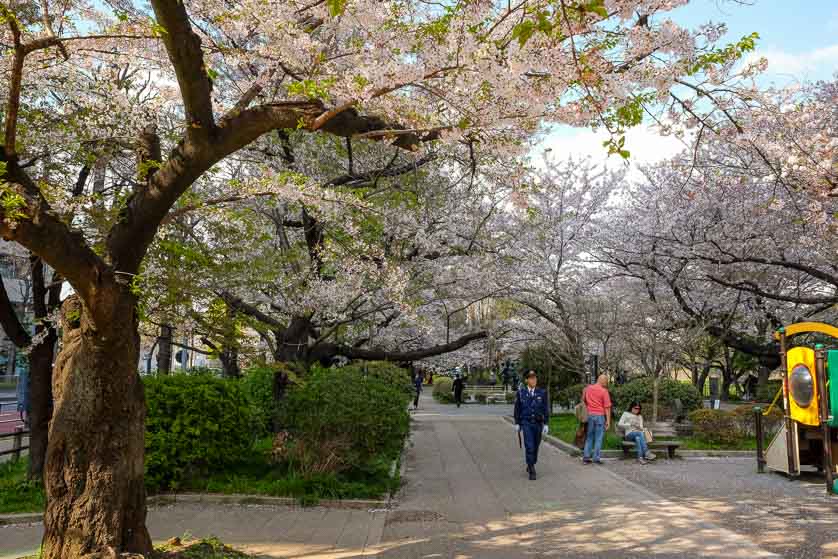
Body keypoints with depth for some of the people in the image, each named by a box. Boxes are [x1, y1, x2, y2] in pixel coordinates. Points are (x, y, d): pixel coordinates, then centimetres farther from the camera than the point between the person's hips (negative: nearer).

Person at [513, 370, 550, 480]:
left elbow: (546, 409, 1)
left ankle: (531, 466, 31)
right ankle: (532, 471, -7)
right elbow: (517, 409, 5)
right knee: (529, 447, -11)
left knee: (535, 447, 11)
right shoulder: (520, 393, -1)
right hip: (526, 423, -2)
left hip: (538, 423, 2)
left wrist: (546, 424, -4)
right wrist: (517, 423, 5)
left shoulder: (542, 393, 0)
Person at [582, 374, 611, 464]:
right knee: (598, 438, 2)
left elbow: (583, 400, 14)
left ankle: (586, 457, 10)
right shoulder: (604, 391, -10)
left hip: (589, 415, 5)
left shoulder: (587, 388, 6)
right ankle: (596, 458, 2)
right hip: (600, 415, -5)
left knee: (589, 437, 12)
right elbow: (607, 407, -10)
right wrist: (608, 421, -8)